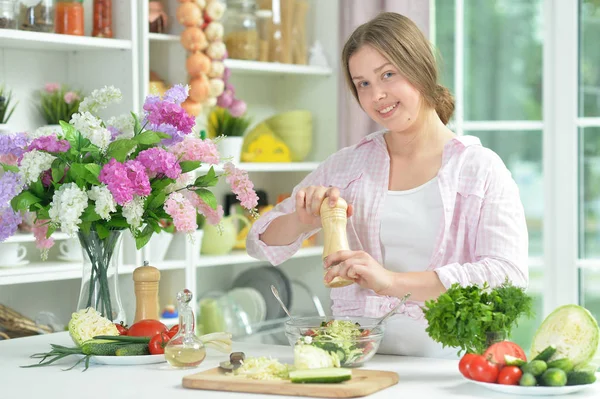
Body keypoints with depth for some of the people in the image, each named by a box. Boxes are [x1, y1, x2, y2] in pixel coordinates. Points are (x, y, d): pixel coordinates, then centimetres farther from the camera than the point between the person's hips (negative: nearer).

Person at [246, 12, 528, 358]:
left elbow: (509, 275, -11)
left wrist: (394, 282, -21)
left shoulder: (481, 169, 3)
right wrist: (302, 222, -6)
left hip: (444, 364, -3)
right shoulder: (346, 166, 15)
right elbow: (263, 245, 18)